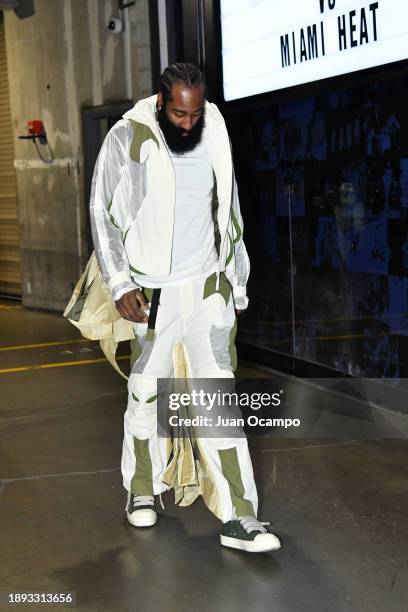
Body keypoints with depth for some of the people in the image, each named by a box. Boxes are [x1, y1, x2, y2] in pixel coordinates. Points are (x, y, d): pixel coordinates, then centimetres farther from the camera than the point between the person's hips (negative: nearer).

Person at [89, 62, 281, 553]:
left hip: (209, 288, 2)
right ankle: (143, 490, 32)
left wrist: (236, 283, 13)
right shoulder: (126, 139, -6)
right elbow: (102, 214, -3)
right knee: (146, 395, 10)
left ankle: (238, 518, -3)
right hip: (152, 293, -2)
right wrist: (121, 285, -10)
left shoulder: (214, 137, 4)